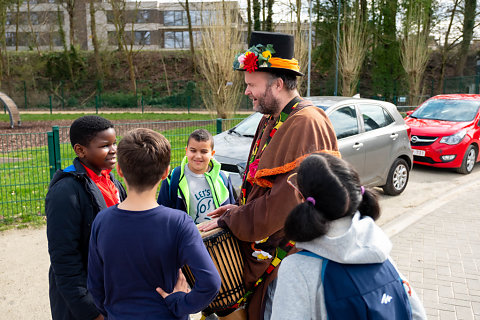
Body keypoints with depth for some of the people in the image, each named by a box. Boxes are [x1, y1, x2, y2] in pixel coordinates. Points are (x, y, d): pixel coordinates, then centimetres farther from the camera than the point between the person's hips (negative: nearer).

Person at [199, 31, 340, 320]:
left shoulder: (306, 124, -22)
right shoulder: (272, 121, 10)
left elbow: (286, 201, -26)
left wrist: (230, 220, -16)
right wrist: (239, 209, 3)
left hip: (289, 251, -9)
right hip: (266, 249, 9)